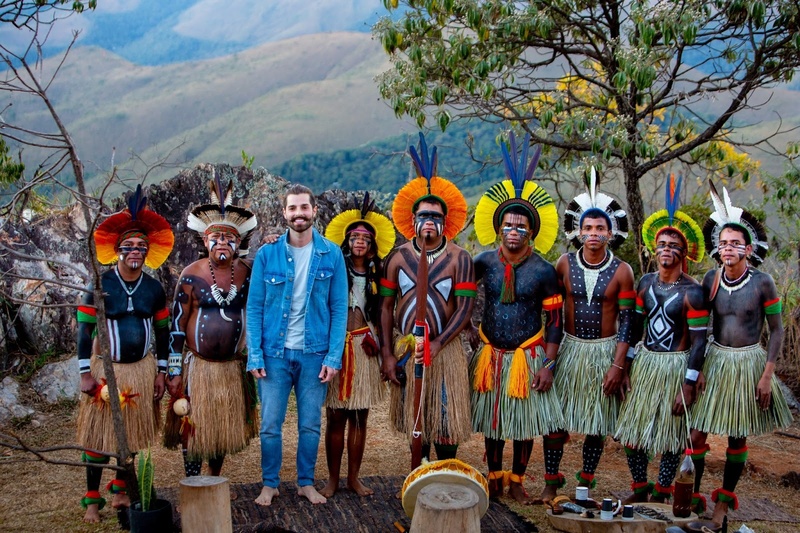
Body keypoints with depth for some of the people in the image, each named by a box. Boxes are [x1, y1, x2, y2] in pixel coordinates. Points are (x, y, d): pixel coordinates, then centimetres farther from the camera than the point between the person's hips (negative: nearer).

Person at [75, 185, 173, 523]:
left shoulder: (154, 288, 2)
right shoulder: (100, 285, -7)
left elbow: (163, 331, 9)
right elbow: (84, 329, -7)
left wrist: (161, 371, 6)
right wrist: (85, 373, -11)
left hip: (142, 369, 3)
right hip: (106, 368, -3)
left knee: (133, 434, 10)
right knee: (99, 435, 0)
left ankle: (120, 490, 28)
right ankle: (92, 500, 11)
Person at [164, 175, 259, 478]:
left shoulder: (247, 273, -1)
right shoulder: (191, 275, -8)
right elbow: (177, 325, -6)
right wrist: (174, 371, -7)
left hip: (233, 367, 3)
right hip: (198, 367, -3)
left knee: (225, 427, 13)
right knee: (193, 427, 2)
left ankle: (215, 483, 31)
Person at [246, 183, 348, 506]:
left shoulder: (331, 254, 0)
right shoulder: (267, 254, -1)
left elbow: (339, 308, -1)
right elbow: (254, 307, -1)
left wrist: (334, 356, -8)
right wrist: (255, 355, -8)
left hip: (315, 353, 0)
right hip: (275, 352, 0)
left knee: (310, 424, 10)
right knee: (270, 425, 5)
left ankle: (306, 483, 25)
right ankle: (269, 484, 22)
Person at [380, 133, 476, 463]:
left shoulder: (459, 258, -4)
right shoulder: (398, 258, 2)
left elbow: (464, 310, -9)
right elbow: (386, 307, 3)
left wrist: (436, 344, -20)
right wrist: (387, 354, -3)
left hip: (445, 349, -2)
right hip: (405, 349, 2)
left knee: (445, 417, 0)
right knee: (414, 418, 10)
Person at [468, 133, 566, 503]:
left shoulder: (543, 271, -8)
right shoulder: (484, 263, -4)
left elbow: (554, 321, -5)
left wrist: (548, 365, -9)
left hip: (527, 357, -1)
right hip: (490, 354, 2)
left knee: (525, 420, 8)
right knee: (491, 419, 11)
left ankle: (516, 480, 26)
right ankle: (494, 478, 28)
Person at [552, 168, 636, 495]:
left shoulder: (622, 271, -6)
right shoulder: (565, 264, -2)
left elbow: (626, 321, -5)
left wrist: (618, 364, -10)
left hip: (605, 352, -1)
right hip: (570, 348, 1)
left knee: (597, 423, 7)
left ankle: (585, 483, 21)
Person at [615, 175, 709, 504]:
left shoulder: (692, 292, -12)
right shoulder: (645, 283, 3)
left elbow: (698, 340, -13)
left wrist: (689, 384, -16)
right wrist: (625, 363, 8)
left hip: (675, 366, -5)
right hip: (644, 362, 5)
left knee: (670, 435, 5)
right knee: (632, 430, 8)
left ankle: (661, 495, 20)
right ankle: (639, 489, 24)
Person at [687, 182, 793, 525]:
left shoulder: (762, 283, -11)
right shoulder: (710, 279, -3)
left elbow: (776, 330, -5)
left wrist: (767, 374, -9)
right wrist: (698, 367, -2)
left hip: (748, 363, -2)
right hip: (714, 360, 2)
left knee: (738, 437, 10)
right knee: (697, 433, 1)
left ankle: (725, 499, 25)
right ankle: (693, 497, 16)